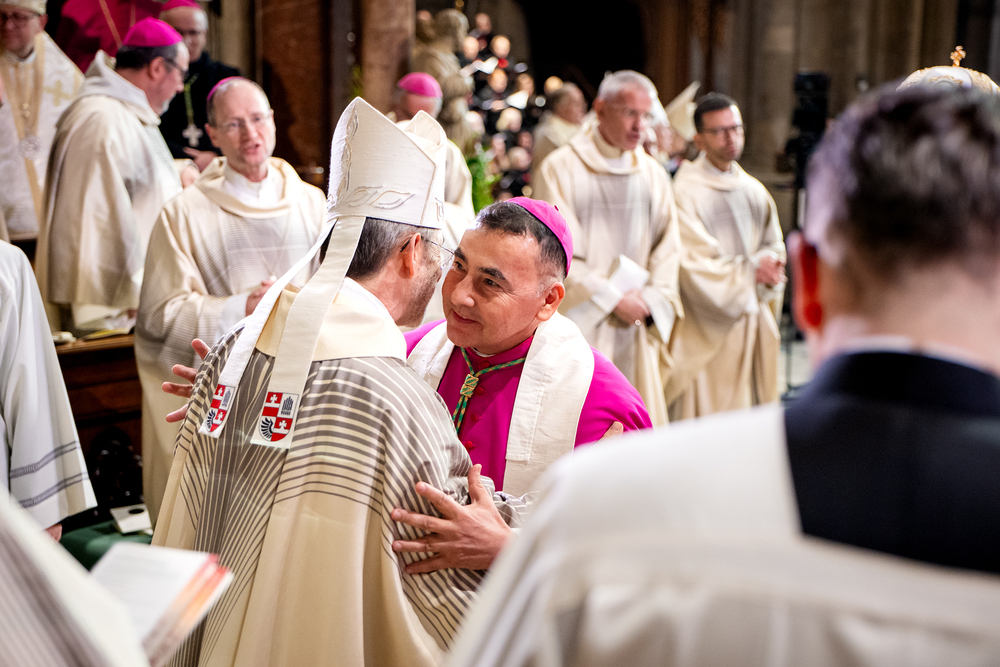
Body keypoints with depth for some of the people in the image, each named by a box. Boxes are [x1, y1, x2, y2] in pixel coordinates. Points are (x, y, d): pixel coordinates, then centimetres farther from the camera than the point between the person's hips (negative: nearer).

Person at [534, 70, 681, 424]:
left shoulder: (653, 174, 12)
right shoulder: (561, 168, -5)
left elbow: (668, 247, 10)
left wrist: (650, 301, -6)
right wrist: (612, 299, -10)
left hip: (634, 329, 5)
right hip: (579, 323, -5)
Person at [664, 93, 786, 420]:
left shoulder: (754, 191, 12)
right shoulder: (686, 191, -10)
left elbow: (774, 246, 16)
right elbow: (695, 264, -15)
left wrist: (770, 267, -7)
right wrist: (750, 271, -10)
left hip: (756, 325, 6)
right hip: (709, 329, -6)